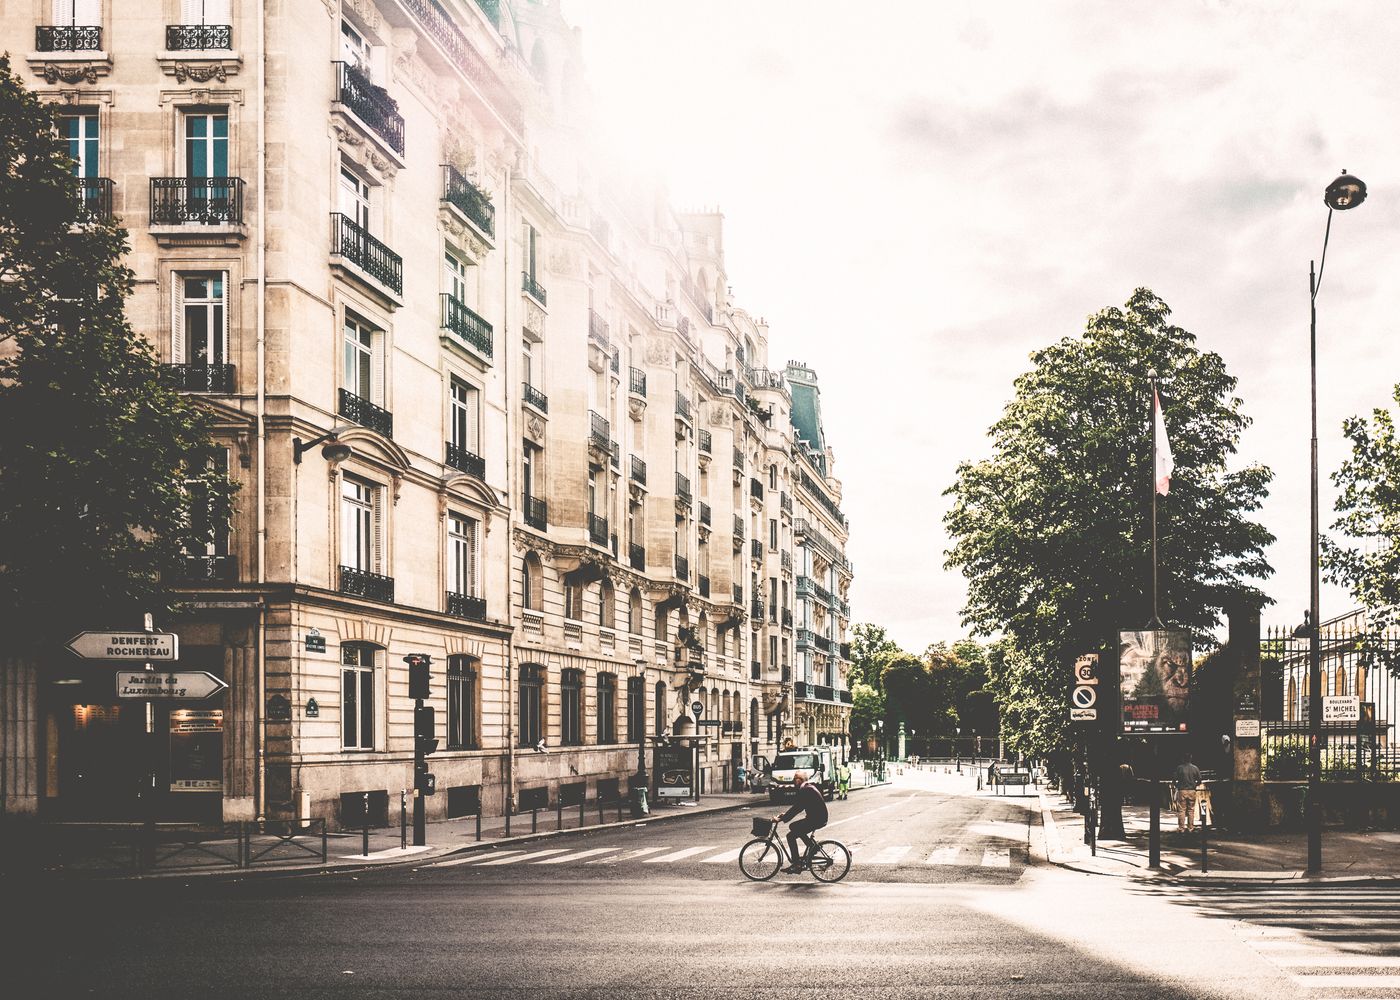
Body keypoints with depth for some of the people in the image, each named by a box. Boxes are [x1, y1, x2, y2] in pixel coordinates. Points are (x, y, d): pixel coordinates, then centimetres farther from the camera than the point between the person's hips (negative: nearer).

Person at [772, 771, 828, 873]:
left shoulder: (805, 790, -17)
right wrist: (786, 815, 13)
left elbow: (797, 808, -22)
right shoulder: (809, 787, 14)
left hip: (816, 819, -10)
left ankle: (796, 865, -9)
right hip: (818, 817, 10)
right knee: (793, 826, 22)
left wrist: (780, 819, -19)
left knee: (791, 836, -10)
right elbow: (798, 807, 20)